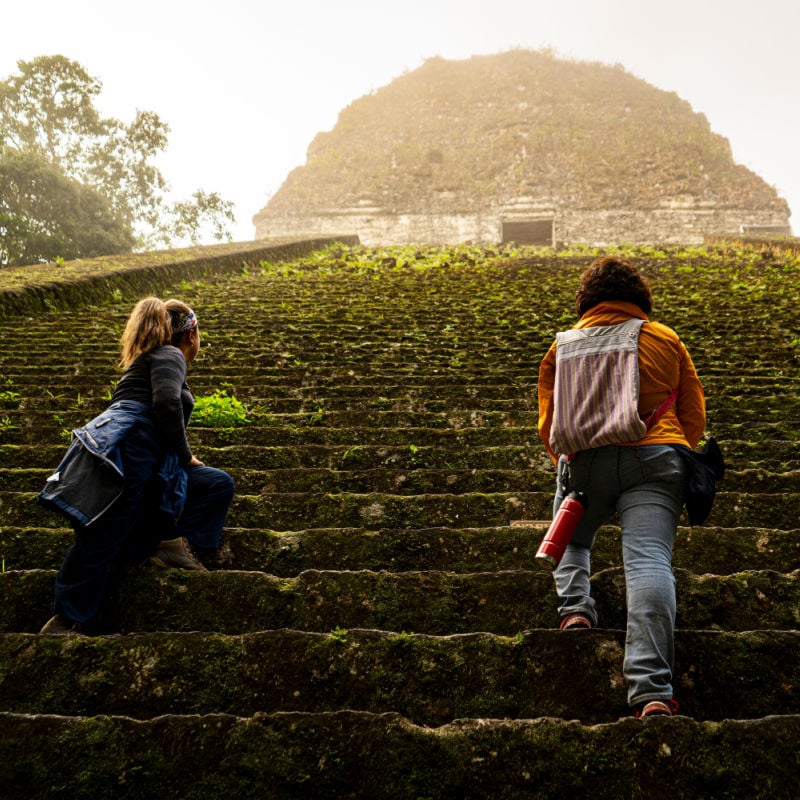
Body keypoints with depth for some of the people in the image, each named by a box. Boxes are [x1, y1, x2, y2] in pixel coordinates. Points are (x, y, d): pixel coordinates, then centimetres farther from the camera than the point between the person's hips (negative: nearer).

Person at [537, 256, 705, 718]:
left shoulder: (562, 346, 17)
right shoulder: (665, 339, 15)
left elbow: (548, 421, 17)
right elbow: (695, 414, 18)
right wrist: (679, 459, 33)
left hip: (581, 460, 2)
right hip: (654, 456, -1)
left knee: (571, 540, 27)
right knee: (649, 559, -12)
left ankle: (575, 607, 0)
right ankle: (652, 690, -22)